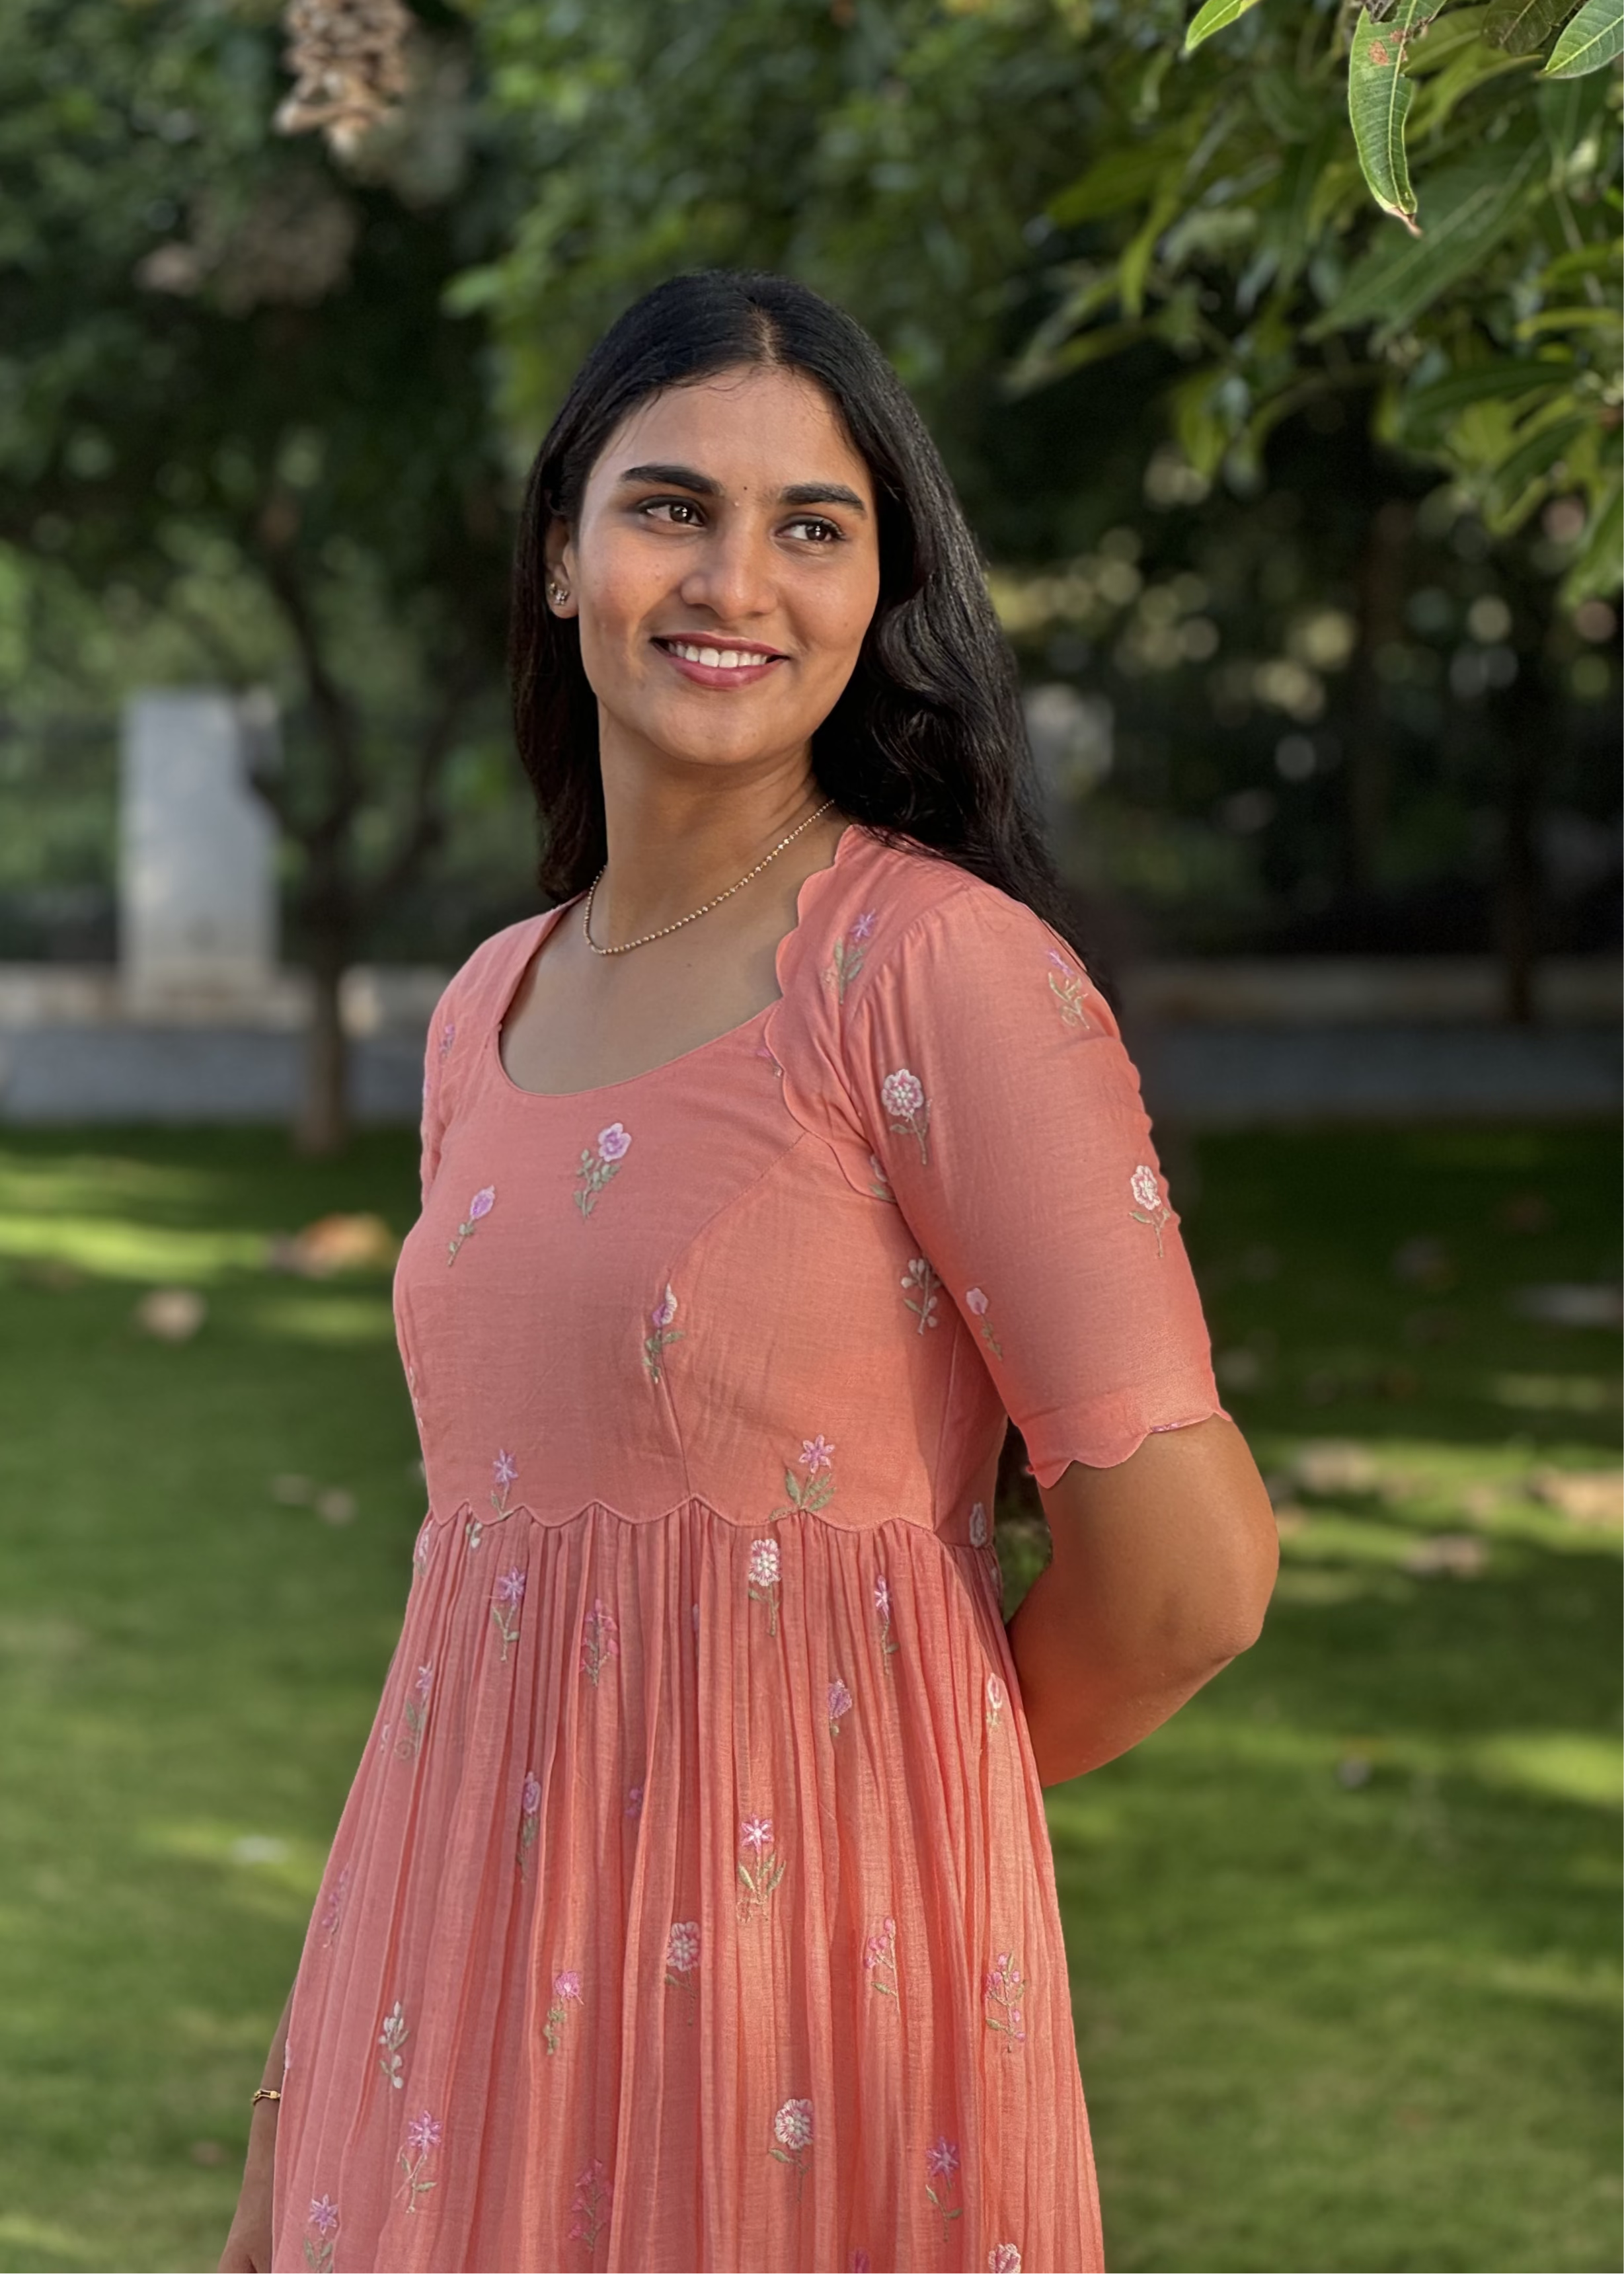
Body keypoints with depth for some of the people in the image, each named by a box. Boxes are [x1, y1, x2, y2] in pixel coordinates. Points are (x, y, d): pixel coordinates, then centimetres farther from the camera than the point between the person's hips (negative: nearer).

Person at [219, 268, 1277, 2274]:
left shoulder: (947, 968, -12)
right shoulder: (489, 1012, 9)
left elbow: (1187, 1568, -14)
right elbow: (476, 1566, 13)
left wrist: (927, 1778, 3)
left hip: (808, 1956, -6)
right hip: (475, 1960, 6)